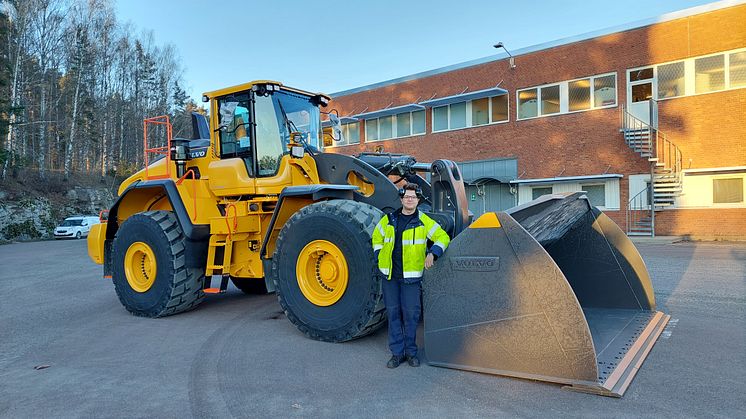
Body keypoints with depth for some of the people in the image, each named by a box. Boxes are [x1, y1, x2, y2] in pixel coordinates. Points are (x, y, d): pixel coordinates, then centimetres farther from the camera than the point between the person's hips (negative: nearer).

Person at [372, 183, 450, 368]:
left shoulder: (424, 222, -1)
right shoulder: (389, 219, 7)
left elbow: (443, 237, 2)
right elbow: (376, 238, 19)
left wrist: (432, 253, -14)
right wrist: (380, 258, 7)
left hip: (411, 276, -2)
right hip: (389, 275, 3)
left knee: (411, 314, 2)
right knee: (393, 313, 7)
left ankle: (411, 351, 19)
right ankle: (397, 352, 17)